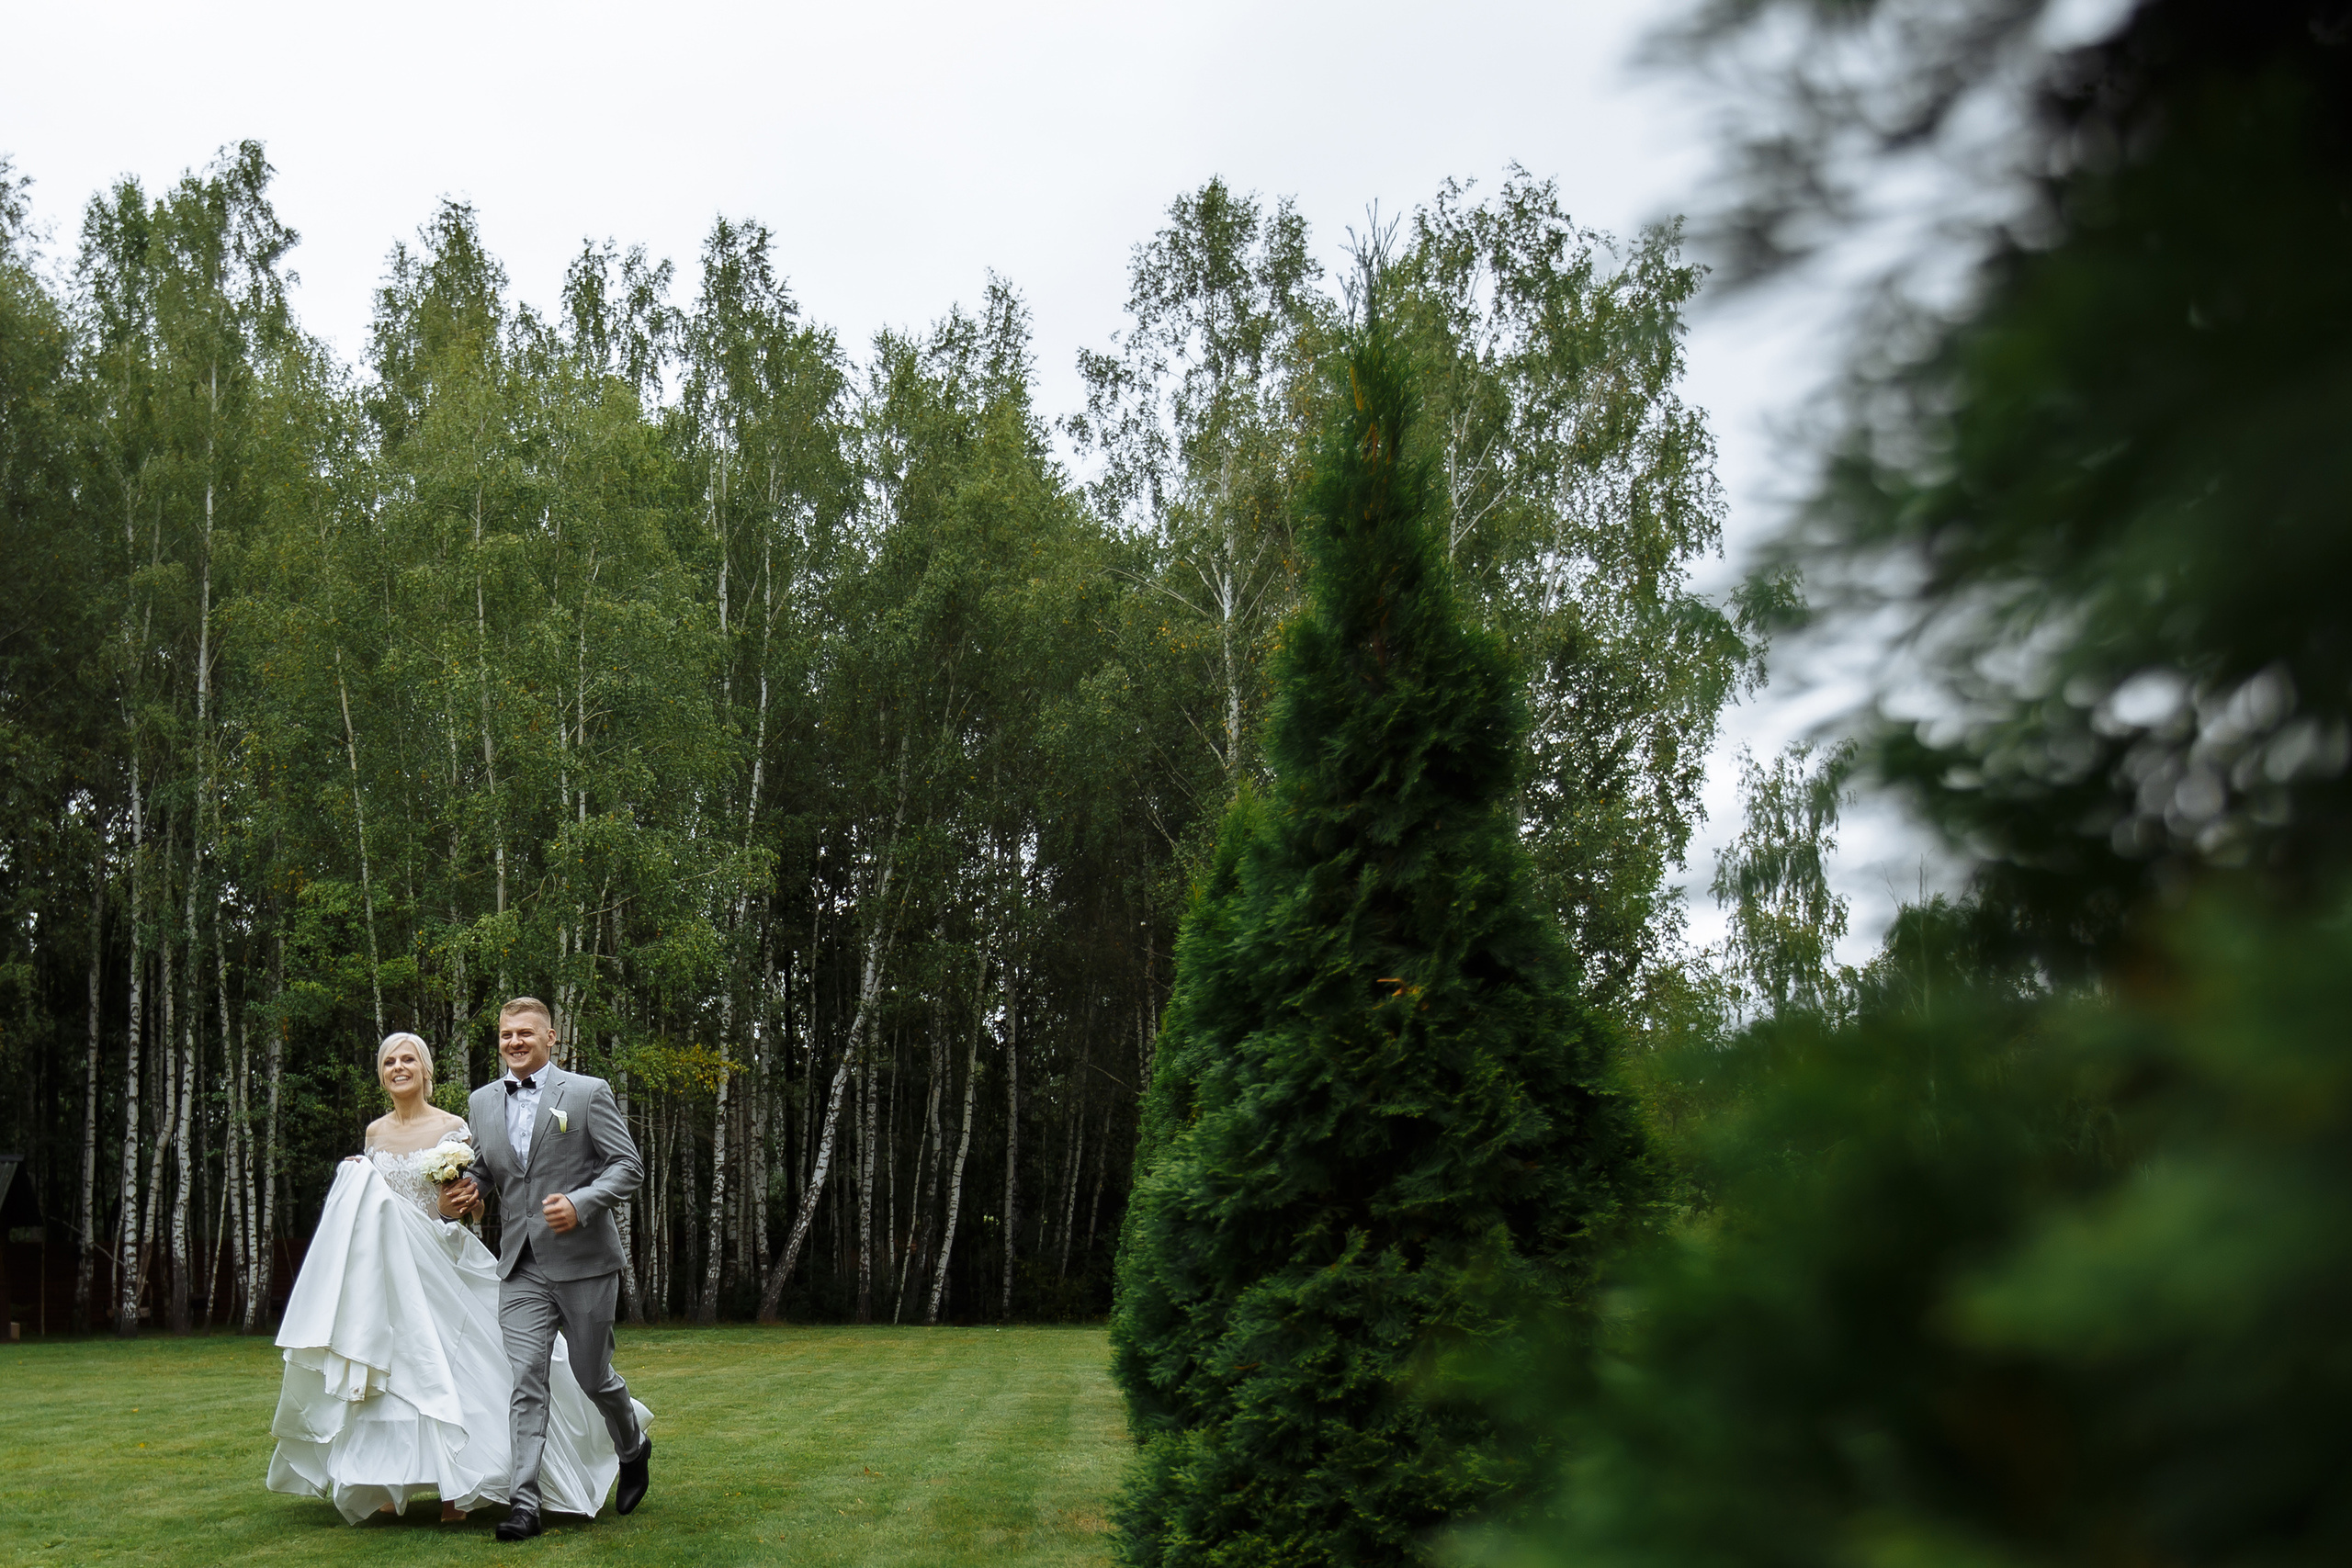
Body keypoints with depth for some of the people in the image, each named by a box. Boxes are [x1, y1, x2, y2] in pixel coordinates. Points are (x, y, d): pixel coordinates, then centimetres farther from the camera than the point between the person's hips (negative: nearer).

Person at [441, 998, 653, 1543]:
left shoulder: (588, 1092, -3)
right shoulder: (483, 1101, 11)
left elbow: (628, 1165, -5)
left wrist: (580, 1203, -20)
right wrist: (470, 1187, 2)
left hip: (582, 1260, -3)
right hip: (521, 1267, 3)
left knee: (592, 1375, 8)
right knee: (525, 1379, -7)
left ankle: (633, 1448, 36)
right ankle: (524, 1503, -7)